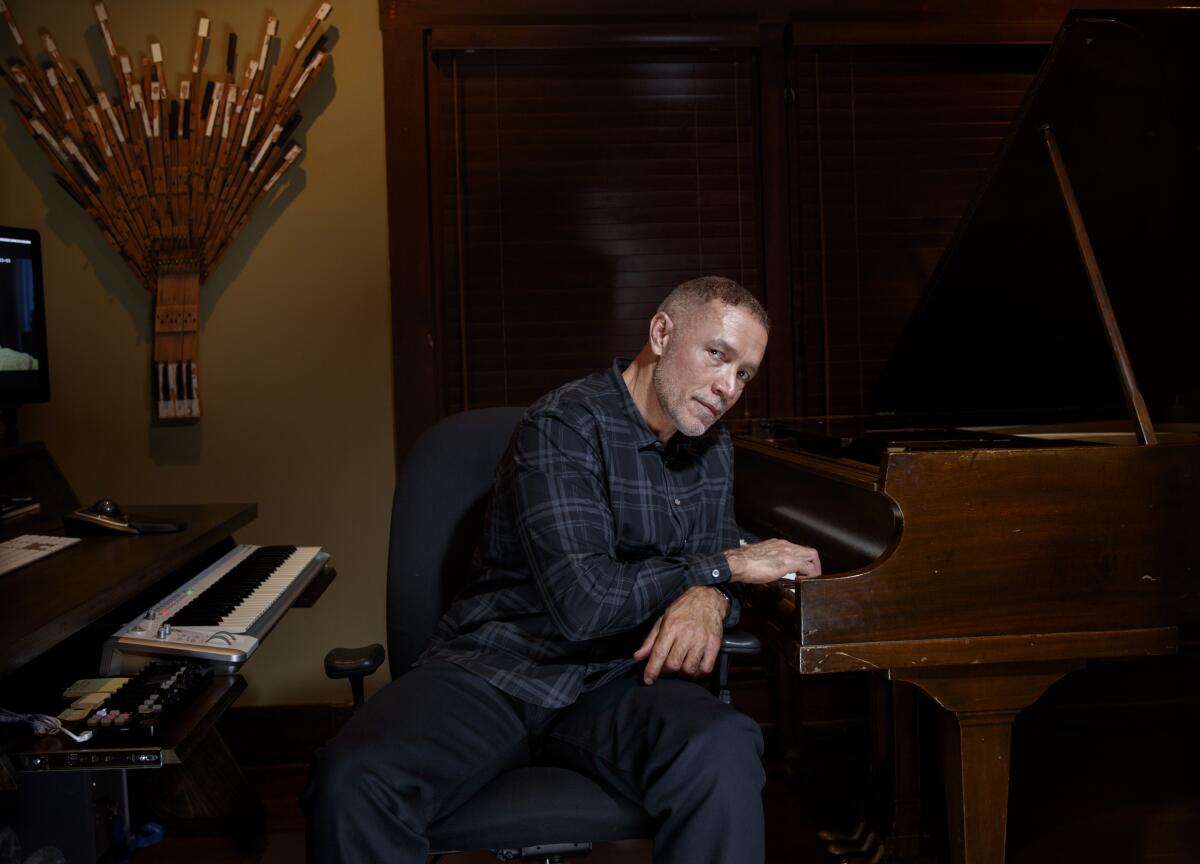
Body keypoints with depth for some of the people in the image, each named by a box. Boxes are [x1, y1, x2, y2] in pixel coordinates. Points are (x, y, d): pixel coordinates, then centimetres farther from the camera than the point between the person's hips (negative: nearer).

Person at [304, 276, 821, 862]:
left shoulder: (712, 448, 12)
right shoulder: (564, 426, -13)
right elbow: (582, 602, -22)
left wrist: (708, 599, -11)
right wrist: (726, 566, -11)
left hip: (614, 679, 4)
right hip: (494, 667, -4)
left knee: (724, 755, -32)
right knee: (351, 782, -32)